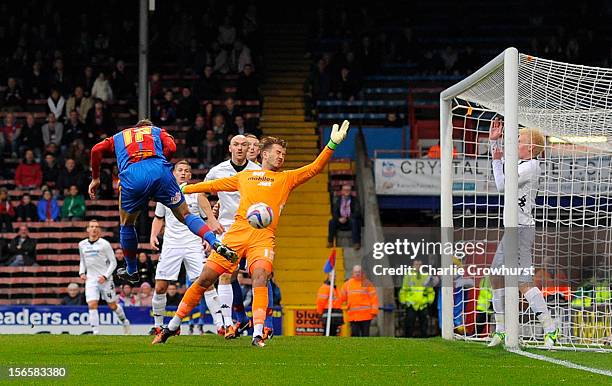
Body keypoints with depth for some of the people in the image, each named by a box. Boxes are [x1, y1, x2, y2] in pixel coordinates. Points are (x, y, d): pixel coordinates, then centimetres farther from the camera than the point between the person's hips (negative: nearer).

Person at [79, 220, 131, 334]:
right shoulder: (82, 245, 7)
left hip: (105, 279, -3)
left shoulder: (104, 244, -6)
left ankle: (124, 322, 35)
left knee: (112, 305, 8)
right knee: (92, 305, -15)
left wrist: (105, 276, -13)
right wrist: (82, 272, 4)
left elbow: (113, 262, -3)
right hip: (90, 279, 3)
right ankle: (96, 332, -12)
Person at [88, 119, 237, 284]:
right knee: (185, 215, 11)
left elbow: (97, 150, 19)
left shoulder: (118, 137, 36)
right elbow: (171, 147, 10)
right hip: (159, 171, 0)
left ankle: (131, 271, 33)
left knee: (127, 224, 23)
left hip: (131, 176, 0)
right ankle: (215, 243, -12)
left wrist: (95, 178, 25)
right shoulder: (157, 131, 33)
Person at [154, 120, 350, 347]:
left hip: (263, 238, -1)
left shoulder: (287, 178, 18)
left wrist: (332, 144, -4)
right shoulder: (245, 177, 22)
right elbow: (214, 185, 32)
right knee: (205, 279, -3)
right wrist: (183, 189, 34)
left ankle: (258, 335, -32)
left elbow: (314, 168, 8)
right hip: (237, 233, 1)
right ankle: (172, 326, 9)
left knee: (260, 277, -28)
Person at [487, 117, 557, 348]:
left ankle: (550, 329, -18)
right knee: (496, 276, 13)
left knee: (523, 282, -17)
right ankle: (501, 331, 19)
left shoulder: (531, 166, -13)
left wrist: (497, 160, -7)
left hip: (521, 230, -11)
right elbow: (500, 161, 33)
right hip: (512, 230, 11)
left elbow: (502, 186, -19)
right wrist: (494, 140, 20)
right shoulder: (521, 164, 15)